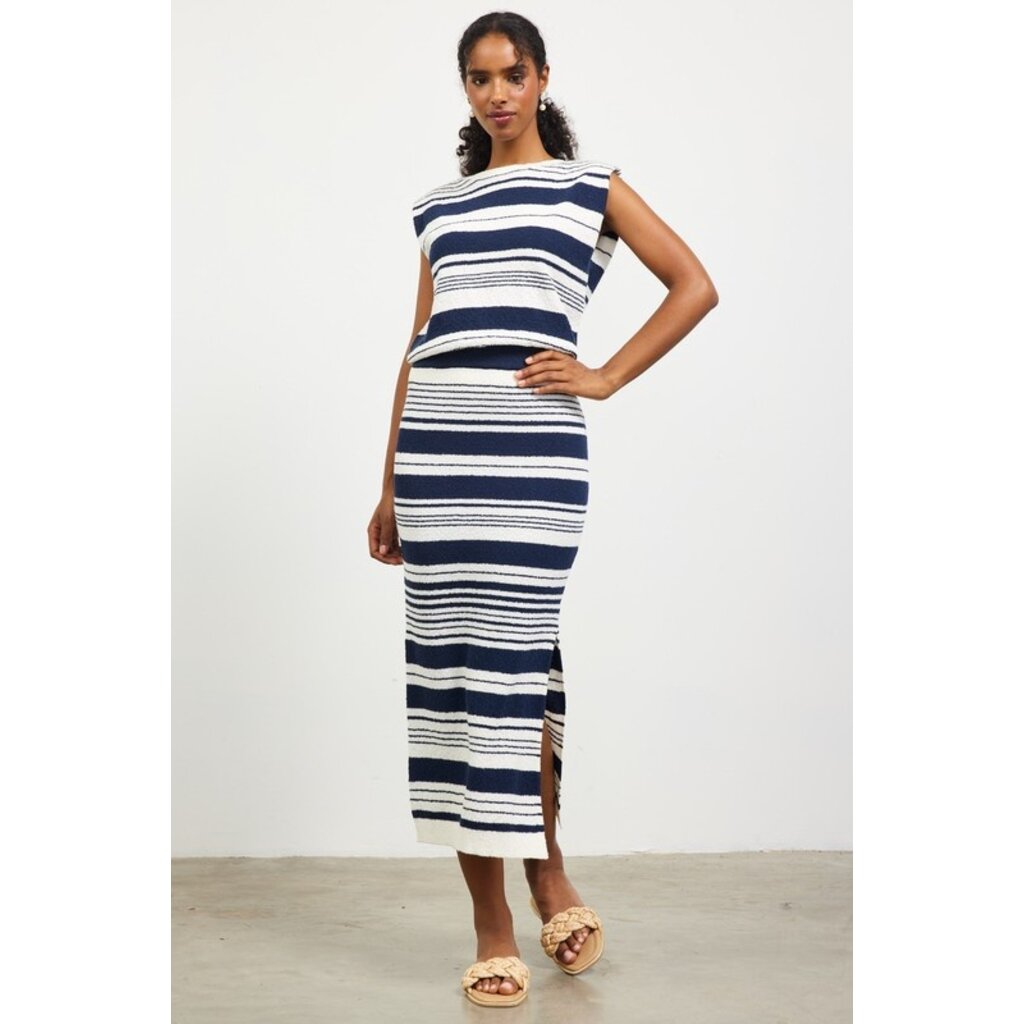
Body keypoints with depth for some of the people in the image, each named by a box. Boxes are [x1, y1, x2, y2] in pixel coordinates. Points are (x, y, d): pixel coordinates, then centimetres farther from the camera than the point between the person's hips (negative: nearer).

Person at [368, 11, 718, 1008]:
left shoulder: (589, 184, 11)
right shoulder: (437, 206, 20)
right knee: (444, 665, 1)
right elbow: (418, 347, 18)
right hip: (434, 449, 4)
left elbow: (695, 286, 7)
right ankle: (490, 924, 9)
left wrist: (606, 376, -2)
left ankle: (548, 872, 16)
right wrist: (390, 485, 14)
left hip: (532, 449, -4)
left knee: (512, 661, -8)